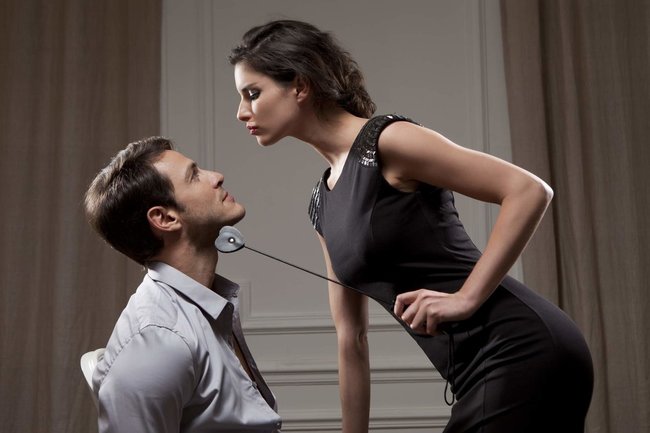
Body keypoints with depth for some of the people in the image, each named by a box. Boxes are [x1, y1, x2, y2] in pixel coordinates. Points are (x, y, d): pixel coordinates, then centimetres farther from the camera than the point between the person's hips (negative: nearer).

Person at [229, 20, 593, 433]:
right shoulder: (323, 204, 15)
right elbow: (351, 336, 17)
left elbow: (529, 191, -15)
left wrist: (466, 298, -19)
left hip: (523, 352, -8)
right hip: (487, 371, 8)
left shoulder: (386, 141, -10)